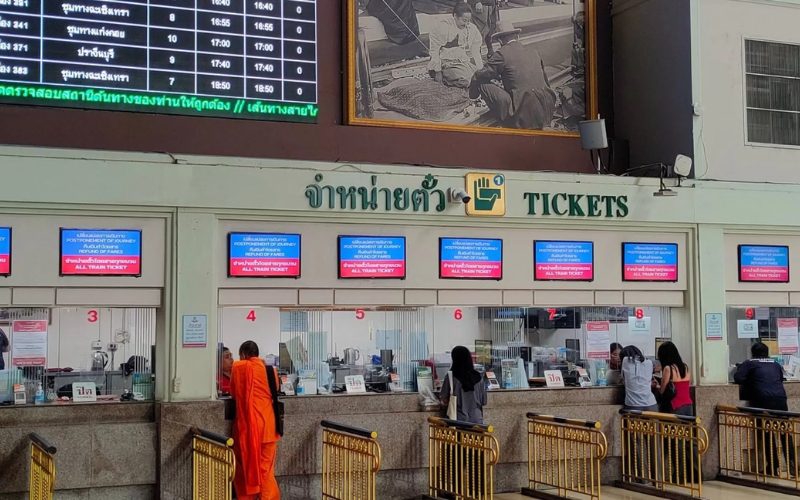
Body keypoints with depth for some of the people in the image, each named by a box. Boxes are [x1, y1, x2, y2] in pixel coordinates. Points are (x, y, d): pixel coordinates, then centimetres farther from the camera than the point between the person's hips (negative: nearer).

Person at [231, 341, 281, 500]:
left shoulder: (238, 367, -2)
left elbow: (233, 393, 10)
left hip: (246, 425, -1)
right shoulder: (270, 369, 3)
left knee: (246, 465, 10)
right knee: (266, 468, 5)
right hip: (267, 424, 2)